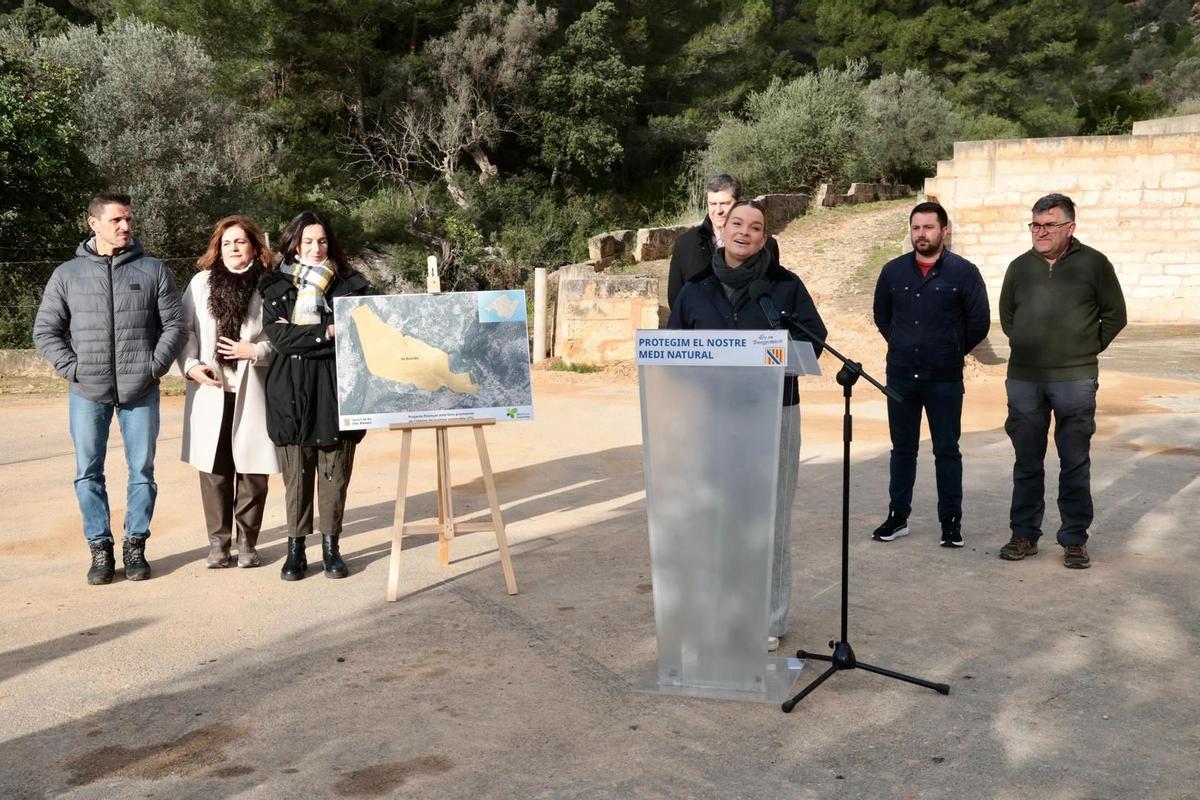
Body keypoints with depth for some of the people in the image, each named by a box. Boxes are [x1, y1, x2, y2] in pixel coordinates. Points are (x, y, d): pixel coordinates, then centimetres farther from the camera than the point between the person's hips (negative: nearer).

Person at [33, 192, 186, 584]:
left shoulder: (153, 270, 4)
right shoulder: (67, 274, 6)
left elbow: (174, 324, 4)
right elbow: (45, 331, 7)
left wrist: (155, 366, -6)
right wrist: (73, 369, -4)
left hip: (140, 390, 0)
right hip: (87, 393, 1)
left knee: (142, 471, 5)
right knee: (88, 473, 4)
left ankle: (135, 545, 17)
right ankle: (100, 548, 15)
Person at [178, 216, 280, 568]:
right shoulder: (202, 282, 9)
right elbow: (185, 328, 8)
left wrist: (256, 350, -16)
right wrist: (191, 365, -5)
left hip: (252, 390, -2)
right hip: (211, 389, 2)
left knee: (251, 467, 3)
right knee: (214, 467, 5)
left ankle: (247, 541, 16)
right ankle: (218, 540, 16)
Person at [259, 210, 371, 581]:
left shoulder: (348, 284, 7)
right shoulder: (275, 287, 7)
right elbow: (278, 337, -7)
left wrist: (300, 335, -7)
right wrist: (326, 333, -11)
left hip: (336, 388, 0)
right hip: (291, 391, 0)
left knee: (335, 473, 3)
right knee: (296, 474, 3)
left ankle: (331, 546, 14)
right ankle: (295, 549, 12)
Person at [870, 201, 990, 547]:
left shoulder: (964, 272, -4)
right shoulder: (893, 271, 5)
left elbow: (979, 322, 1)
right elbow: (882, 317, 18)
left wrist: (952, 351, 8)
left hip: (945, 379, -2)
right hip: (900, 376, 3)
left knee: (947, 451, 5)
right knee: (902, 449, 10)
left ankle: (951, 521, 13)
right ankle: (898, 517, 19)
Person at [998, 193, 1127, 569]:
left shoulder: (1093, 264, -1)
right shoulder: (1020, 267, 7)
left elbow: (1114, 316, 6)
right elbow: (1006, 316, 20)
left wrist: (1085, 351, 3)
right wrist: (1026, 346, 11)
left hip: (1075, 380, -2)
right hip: (1023, 379, 3)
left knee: (1075, 463, 4)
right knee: (1027, 462, 9)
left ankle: (1074, 539, 13)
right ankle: (1024, 534, 19)